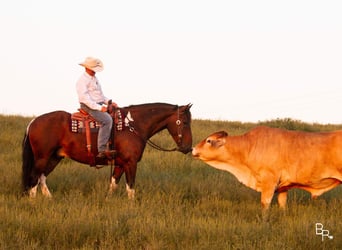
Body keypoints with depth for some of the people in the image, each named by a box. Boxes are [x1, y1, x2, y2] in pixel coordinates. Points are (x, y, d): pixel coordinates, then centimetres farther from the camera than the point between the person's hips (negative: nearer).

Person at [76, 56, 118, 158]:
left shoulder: (95, 79, 21)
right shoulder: (82, 80, -10)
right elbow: (84, 97, -20)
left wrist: (109, 102, 10)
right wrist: (98, 107, -25)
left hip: (99, 105, 10)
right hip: (89, 107, -10)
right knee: (107, 120, -29)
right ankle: (102, 150, -34)